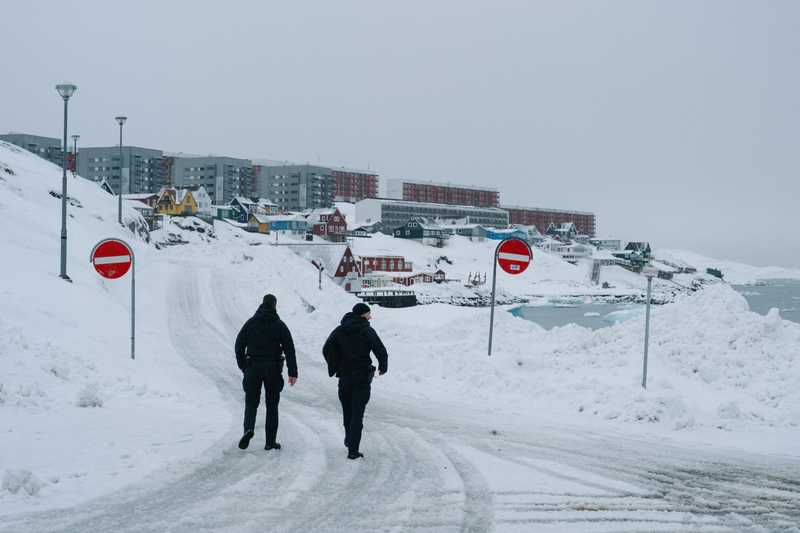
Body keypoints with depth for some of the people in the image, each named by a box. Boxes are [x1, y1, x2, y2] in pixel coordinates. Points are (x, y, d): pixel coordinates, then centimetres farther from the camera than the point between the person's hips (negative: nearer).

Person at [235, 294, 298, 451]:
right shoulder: (279, 325, -1)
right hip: (273, 369, -1)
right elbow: (289, 349, -6)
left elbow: (239, 345, 3)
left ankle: (248, 428, -18)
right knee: (272, 405, 8)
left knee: (251, 402, 10)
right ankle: (270, 441, 7)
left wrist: (243, 367, 13)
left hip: (252, 368, 1)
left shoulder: (250, 323, 3)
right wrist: (293, 373, -5)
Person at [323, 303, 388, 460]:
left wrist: (334, 368, 10)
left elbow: (327, 349, 0)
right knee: (357, 413, -2)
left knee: (347, 410, 22)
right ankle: (353, 449, -8)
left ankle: (349, 439, 38)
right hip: (362, 378, -4)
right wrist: (383, 367, 3)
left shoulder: (340, 330, 3)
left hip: (344, 377, 4)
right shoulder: (367, 331, -10)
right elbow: (381, 351, -15)